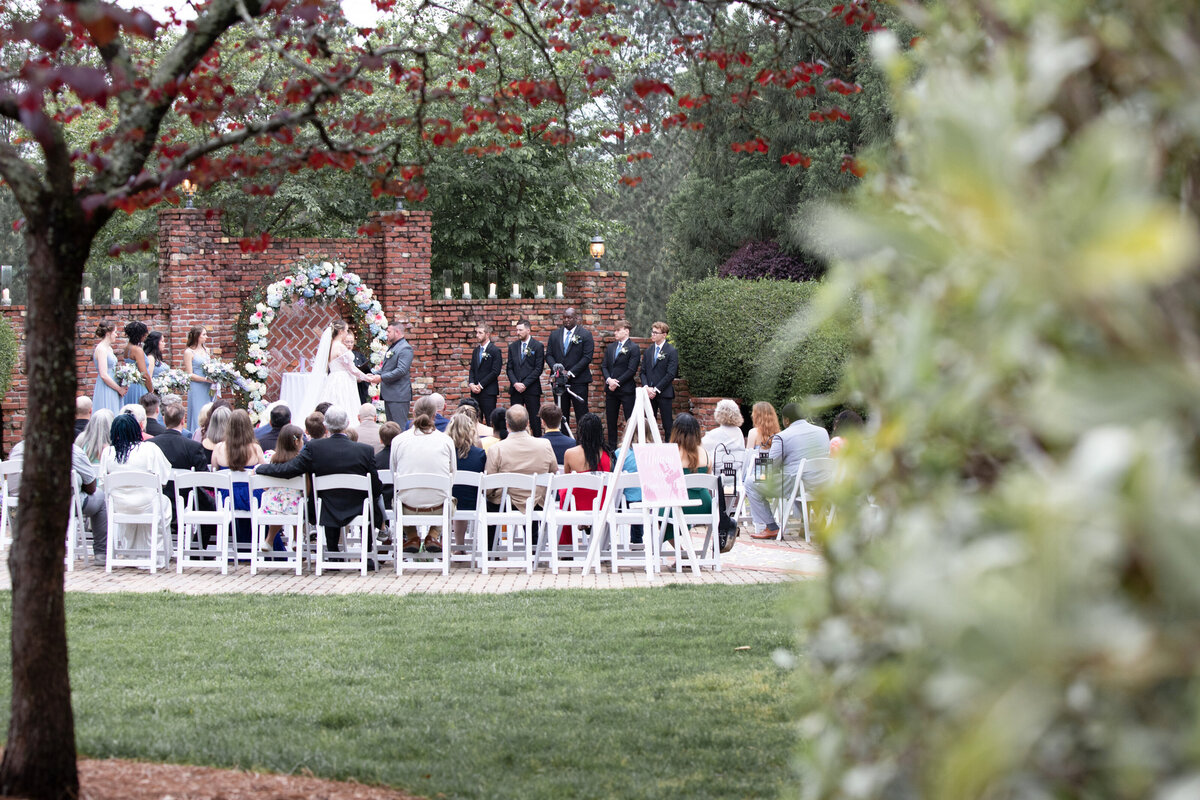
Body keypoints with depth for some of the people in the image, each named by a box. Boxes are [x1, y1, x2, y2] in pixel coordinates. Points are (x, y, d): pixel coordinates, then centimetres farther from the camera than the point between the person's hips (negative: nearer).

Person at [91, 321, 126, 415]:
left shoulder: (109, 349, 16)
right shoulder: (101, 349, -12)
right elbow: (104, 375, -19)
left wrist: (121, 387, 5)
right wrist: (119, 389, -11)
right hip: (105, 391, -9)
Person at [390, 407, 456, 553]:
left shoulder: (398, 440, 1)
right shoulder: (446, 440, 0)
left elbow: (394, 475, 11)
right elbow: (452, 474, 9)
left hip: (408, 508, 0)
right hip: (439, 508, 0)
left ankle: (412, 537, 22)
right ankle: (434, 535, 18)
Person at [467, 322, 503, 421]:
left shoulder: (495, 351, -5)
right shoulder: (476, 351, 16)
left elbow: (495, 372, -11)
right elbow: (472, 370, 16)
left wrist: (480, 385, -12)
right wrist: (471, 384, -3)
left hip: (488, 392, -6)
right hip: (475, 391, 6)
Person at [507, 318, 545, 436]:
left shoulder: (538, 346, 0)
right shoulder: (512, 347, 12)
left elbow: (538, 368, -6)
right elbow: (509, 368, 10)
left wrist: (525, 384, -11)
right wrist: (515, 383, -7)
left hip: (531, 388, -4)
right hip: (515, 389, 4)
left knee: (534, 418, -3)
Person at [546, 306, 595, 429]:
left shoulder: (585, 335, 0)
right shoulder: (555, 335, 13)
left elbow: (587, 357, -7)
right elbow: (549, 355, 10)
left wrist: (570, 373, -14)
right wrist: (555, 367, -12)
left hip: (578, 381, -4)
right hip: (559, 381, 4)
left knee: (582, 415, -5)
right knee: (562, 415, 5)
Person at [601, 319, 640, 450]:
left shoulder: (633, 348, -6)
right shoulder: (610, 347, 14)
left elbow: (632, 370, -12)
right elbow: (604, 366, 10)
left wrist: (617, 382, -14)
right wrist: (609, 380, -9)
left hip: (626, 390, -6)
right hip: (611, 390, 6)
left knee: (630, 420, -5)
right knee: (611, 420, 10)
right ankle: (611, 448, 17)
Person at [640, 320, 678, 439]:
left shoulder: (671, 351, -5)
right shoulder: (649, 351, 14)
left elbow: (671, 374, -11)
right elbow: (643, 371, 13)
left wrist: (656, 389, -13)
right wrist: (646, 387, -5)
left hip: (664, 393, -5)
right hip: (650, 393, 5)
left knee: (667, 425, -2)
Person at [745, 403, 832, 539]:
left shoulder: (782, 437, -10)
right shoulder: (823, 432, 9)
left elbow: (771, 465, -9)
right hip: (823, 487, 7)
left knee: (751, 484, 8)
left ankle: (770, 528, 6)